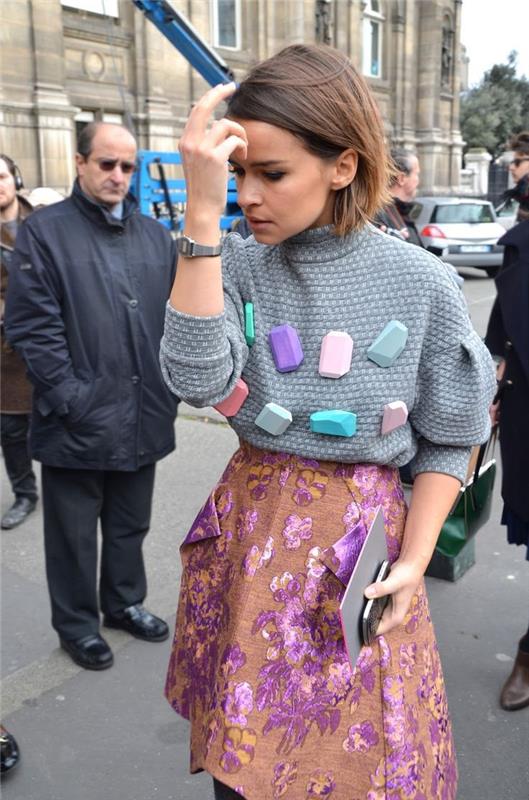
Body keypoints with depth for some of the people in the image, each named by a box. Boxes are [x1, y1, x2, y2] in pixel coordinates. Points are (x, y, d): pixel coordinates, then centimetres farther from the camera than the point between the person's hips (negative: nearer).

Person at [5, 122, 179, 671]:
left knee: (130, 525, 20)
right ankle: (76, 624, 30)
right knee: (75, 533, 11)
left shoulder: (155, 236, 11)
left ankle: (124, 603, 40)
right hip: (78, 421, -4)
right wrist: (71, 399, -17)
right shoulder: (44, 231, -5)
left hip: (142, 417, 5)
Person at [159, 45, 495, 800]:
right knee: (242, 737, 17)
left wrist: (415, 561, -8)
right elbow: (197, 380, -23)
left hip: (363, 537, -1)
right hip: (251, 526, 2)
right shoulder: (236, 265, -5)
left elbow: (446, 440, -1)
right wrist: (202, 215, -25)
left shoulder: (421, 283, -10)